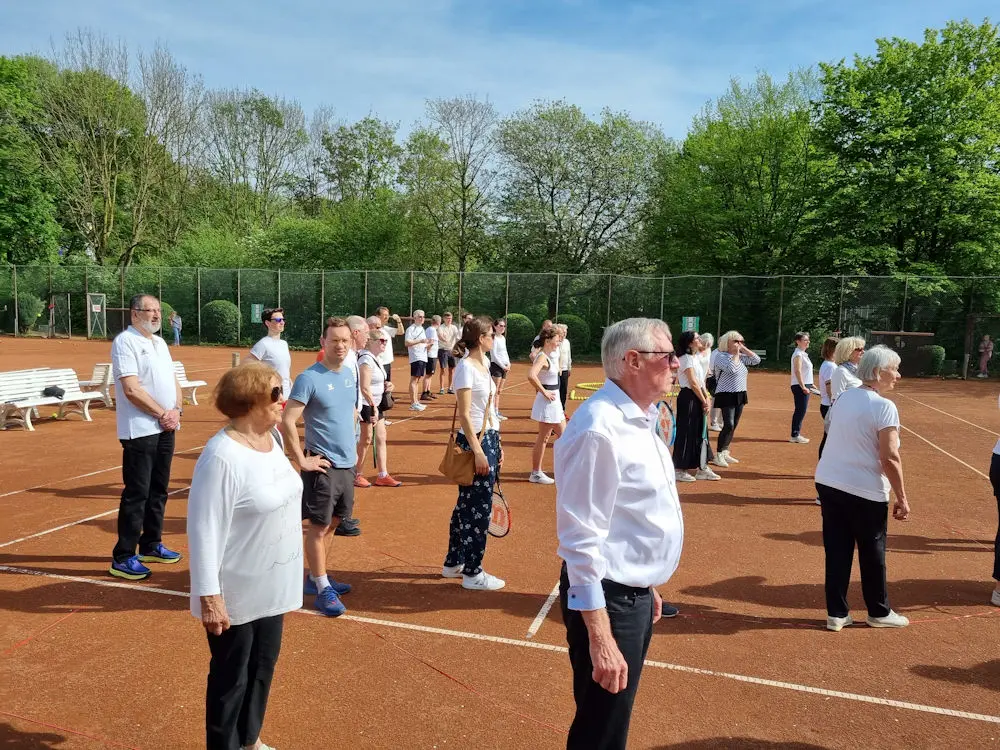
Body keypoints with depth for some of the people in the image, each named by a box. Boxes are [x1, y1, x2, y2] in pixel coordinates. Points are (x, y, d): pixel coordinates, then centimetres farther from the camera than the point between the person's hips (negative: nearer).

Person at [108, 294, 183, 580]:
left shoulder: (159, 342, 15)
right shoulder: (125, 341, -11)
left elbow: (173, 381, 16)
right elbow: (131, 389, -18)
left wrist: (176, 410, -1)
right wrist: (163, 414, -14)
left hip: (165, 428, 8)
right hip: (140, 430, -8)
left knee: (158, 490, 15)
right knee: (136, 494, -4)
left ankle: (151, 546, 27)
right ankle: (123, 558, 5)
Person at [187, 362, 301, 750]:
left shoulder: (271, 439, 0)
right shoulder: (222, 456, -26)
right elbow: (204, 529, -24)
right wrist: (209, 595, -23)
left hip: (271, 586, 8)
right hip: (237, 593, -8)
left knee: (263, 664, 24)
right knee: (231, 677, 13)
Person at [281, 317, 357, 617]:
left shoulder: (350, 374, 7)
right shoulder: (309, 378, -15)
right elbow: (286, 422, -19)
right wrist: (301, 460, -18)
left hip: (347, 463, 8)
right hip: (323, 465, -8)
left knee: (332, 523, 16)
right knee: (318, 526, 2)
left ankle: (316, 578, 30)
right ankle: (322, 589, 11)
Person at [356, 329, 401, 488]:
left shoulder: (375, 359, 12)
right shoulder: (366, 360, -19)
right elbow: (365, 388, -24)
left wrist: (386, 385, 6)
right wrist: (373, 407, -24)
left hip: (377, 404, 10)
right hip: (366, 405, -10)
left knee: (381, 438, 11)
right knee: (366, 440, 1)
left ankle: (383, 476, 17)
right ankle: (357, 474, 16)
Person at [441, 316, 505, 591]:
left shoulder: (483, 365, 13)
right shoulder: (466, 367, -14)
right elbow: (464, 414, -18)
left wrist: (496, 444, 17)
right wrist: (478, 451, -20)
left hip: (490, 439, 9)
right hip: (475, 443, -9)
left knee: (467, 505, 16)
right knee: (478, 509, -1)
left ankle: (453, 563, 29)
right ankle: (472, 573, 11)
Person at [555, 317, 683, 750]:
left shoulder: (638, 418, 7)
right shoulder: (599, 430, -25)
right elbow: (581, 540, -26)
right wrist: (600, 640, -26)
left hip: (636, 593, 9)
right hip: (607, 600, -9)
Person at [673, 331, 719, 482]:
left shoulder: (696, 357, 14)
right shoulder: (686, 358, -14)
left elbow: (701, 381, 12)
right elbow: (693, 383, -17)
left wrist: (707, 398, 1)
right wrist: (704, 401, -11)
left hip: (698, 398, 9)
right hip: (688, 397, -9)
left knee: (700, 432, 13)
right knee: (686, 433, -4)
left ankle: (702, 468, 22)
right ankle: (679, 470, 5)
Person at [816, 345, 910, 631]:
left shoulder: (843, 398, 7)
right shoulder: (884, 407, -15)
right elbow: (890, 458, -18)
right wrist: (902, 498, -10)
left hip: (828, 482, 6)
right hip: (865, 490, -6)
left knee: (836, 551, 11)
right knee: (872, 554, 13)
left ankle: (837, 614, 19)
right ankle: (879, 612, 30)